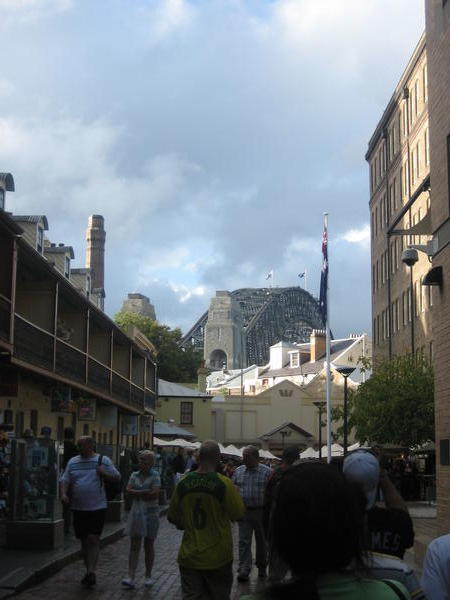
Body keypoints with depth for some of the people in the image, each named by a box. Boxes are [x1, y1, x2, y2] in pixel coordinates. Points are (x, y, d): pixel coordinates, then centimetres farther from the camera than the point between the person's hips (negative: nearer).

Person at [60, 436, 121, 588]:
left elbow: (117, 476, 4)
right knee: (84, 541, 11)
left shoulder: (104, 460, 1)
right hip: (78, 508, 4)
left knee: (93, 539, -11)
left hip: (97, 507, -4)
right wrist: (63, 494, -10)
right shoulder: (73, 462, 10)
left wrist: (105, 473, -14)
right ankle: (89, 570, 23)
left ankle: (91, 572, -9)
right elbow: (65, 480, 8)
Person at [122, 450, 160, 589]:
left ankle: (148, 576, 19)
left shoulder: (155, 475, -5)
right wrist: (145, 492, -14)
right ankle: (131, 577, -5)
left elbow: (155, 494, -16)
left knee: (149, 545, 8)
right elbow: (128, 490, -5)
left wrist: (137, 494, -9)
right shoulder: (134, 475, 8)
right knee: (134, 546, -2)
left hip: (150, 514, -3)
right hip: (136, 513, 3)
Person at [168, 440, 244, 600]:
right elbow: (238, 514, -5)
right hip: (218, 558, -2)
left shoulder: (183, 483, -4)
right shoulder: (224, 483, -15)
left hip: (189, 557, 2)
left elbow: (173, 517, 5)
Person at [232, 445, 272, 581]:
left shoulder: (267, 472, -5)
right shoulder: (238, 471, 5)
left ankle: (262, 567, 28)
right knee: (244, 542, -4)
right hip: (244, 512, 2)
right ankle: (244, 570, -3)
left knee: (261, 541, 12)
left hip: (261, 512, -2)